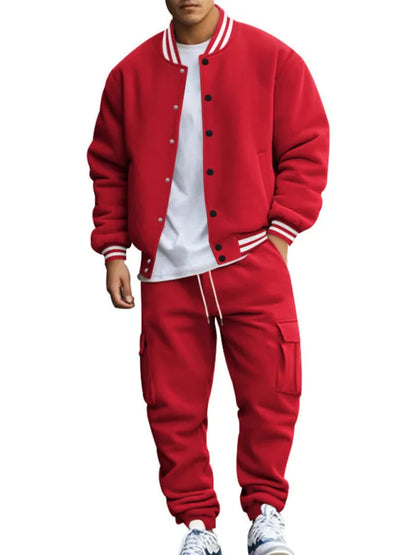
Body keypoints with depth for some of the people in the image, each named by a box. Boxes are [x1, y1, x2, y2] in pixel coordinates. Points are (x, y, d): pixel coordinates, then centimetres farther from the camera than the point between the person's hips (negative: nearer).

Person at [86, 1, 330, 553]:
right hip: (166, 273, 2)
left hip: (250, 263, -2)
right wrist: (113, 252, 8)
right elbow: (109, 168, 14)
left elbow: (306, 149, 1)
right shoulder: (131, 73, 9)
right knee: (173, 403, 4)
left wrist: (280, 235, -5)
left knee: (269, 393, -2)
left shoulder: (272, 59, 2)